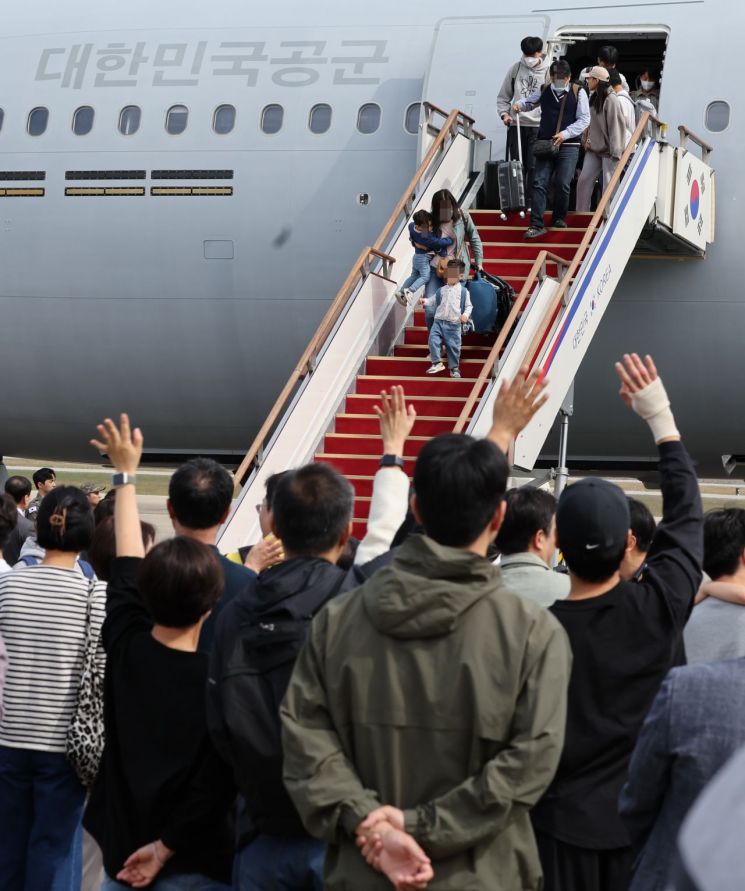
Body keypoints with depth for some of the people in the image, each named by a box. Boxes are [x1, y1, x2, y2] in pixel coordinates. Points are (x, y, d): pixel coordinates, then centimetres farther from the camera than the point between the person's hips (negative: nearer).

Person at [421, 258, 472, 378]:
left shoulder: (463, 291, 3)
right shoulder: (441, 290, 10)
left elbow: (469, 306, 5)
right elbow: (433, 300, 16)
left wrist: (466, 314, -12)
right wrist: (424, 301, -4)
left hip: (454, 324, -2)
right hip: (439, 321, 2)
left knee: (453, 346, 1)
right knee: (433, 340, -13)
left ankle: (454, 368, 15)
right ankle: (436, 363, -2)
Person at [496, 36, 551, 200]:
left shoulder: (548, 72, -2)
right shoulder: (516, 68, 8)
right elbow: (503, 96, 16)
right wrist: (504, 114, 1)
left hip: (538, 126, -3)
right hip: (516, 125, 3)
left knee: (534, 167, -6)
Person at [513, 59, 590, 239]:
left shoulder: (578, 93, 1)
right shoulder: (544, 91, 9)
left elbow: (584, 119, -2)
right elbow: (529, 102, 24)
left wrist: (565, 133, -13)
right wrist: (519, 105, 0)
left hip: (568, 145, -2)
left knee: (562, 184, -6)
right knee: (539, 183, -8)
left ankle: (559, 218, 20)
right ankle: (536, 225, -9)